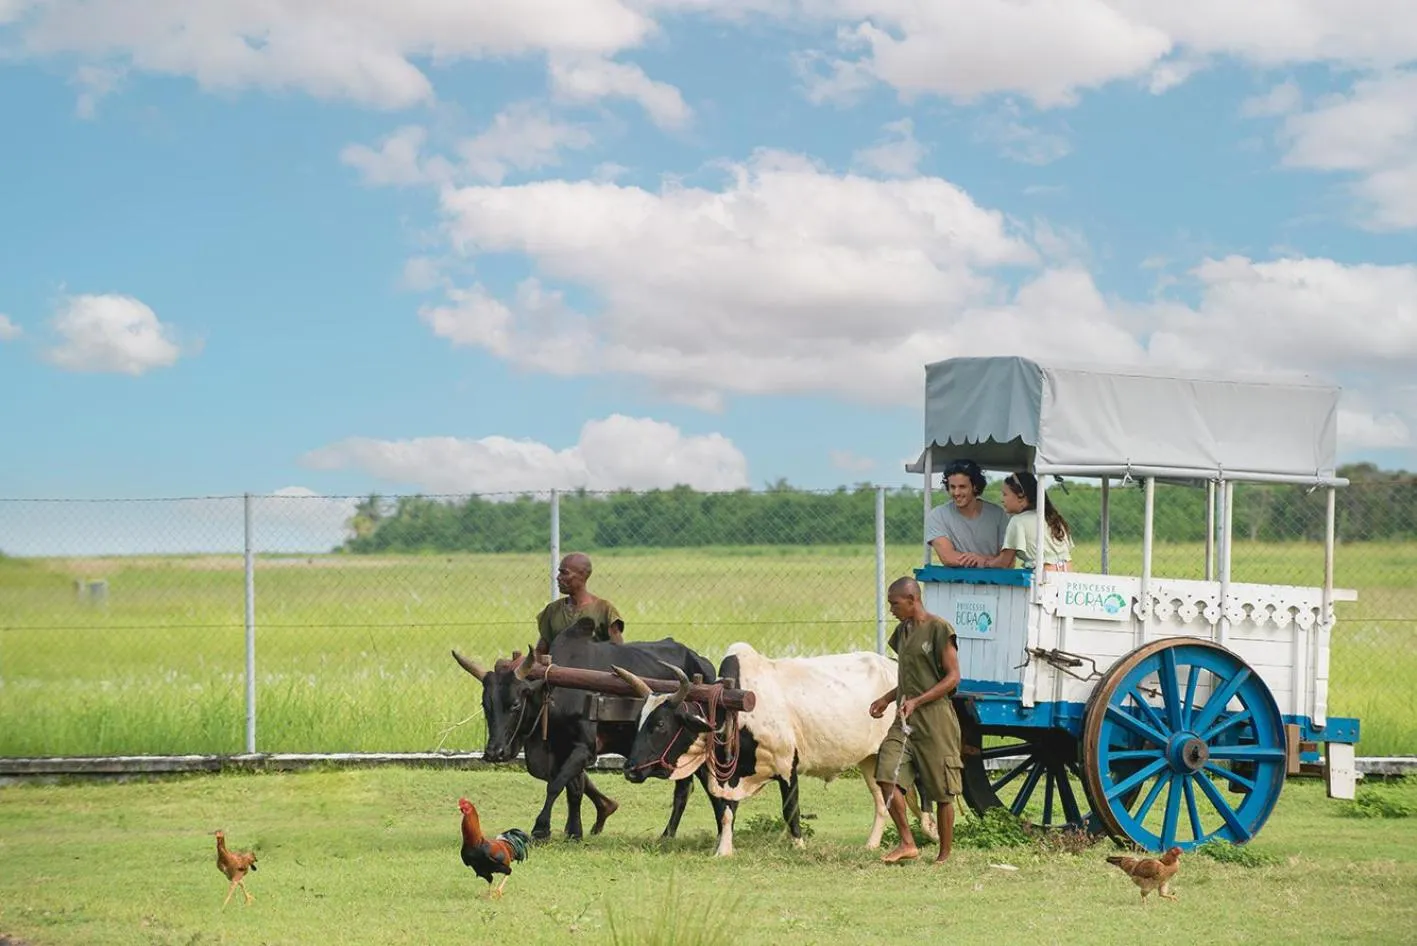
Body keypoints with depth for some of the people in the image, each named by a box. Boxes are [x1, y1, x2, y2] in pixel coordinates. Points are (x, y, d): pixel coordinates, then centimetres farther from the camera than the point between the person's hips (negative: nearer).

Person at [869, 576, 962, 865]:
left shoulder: (939, 629, -8)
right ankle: (907, 844, -5)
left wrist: (917, 701, -19)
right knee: (887, 776, -11)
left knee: (942, 792, 0)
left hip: (935, 719, -7)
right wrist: (886, 699, 10)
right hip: (905, 721, 7)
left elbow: (952, 678, -11)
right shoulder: (903, 631, 16)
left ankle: (944, 855, 9)